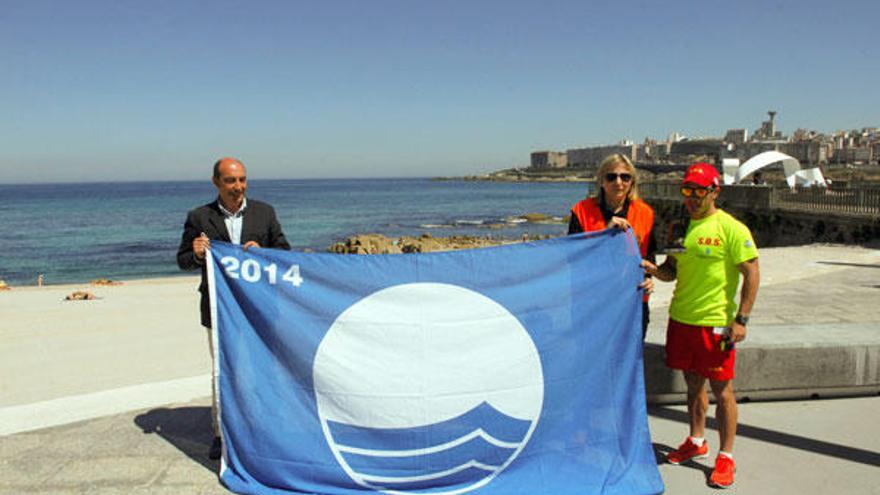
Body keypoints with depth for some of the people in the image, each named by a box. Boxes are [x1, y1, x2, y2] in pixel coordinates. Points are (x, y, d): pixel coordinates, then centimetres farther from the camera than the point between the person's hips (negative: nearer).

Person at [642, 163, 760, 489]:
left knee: (721, 390, 3)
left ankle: (726, 456, 16)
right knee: (693, 383, 17)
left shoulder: (731, 228, -9)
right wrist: (653, 269, -7)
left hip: (716, 323, -6)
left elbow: (752, 274, -9)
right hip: (681, 318, 6)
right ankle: (696, 442, 33)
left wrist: (741, 319, -14)